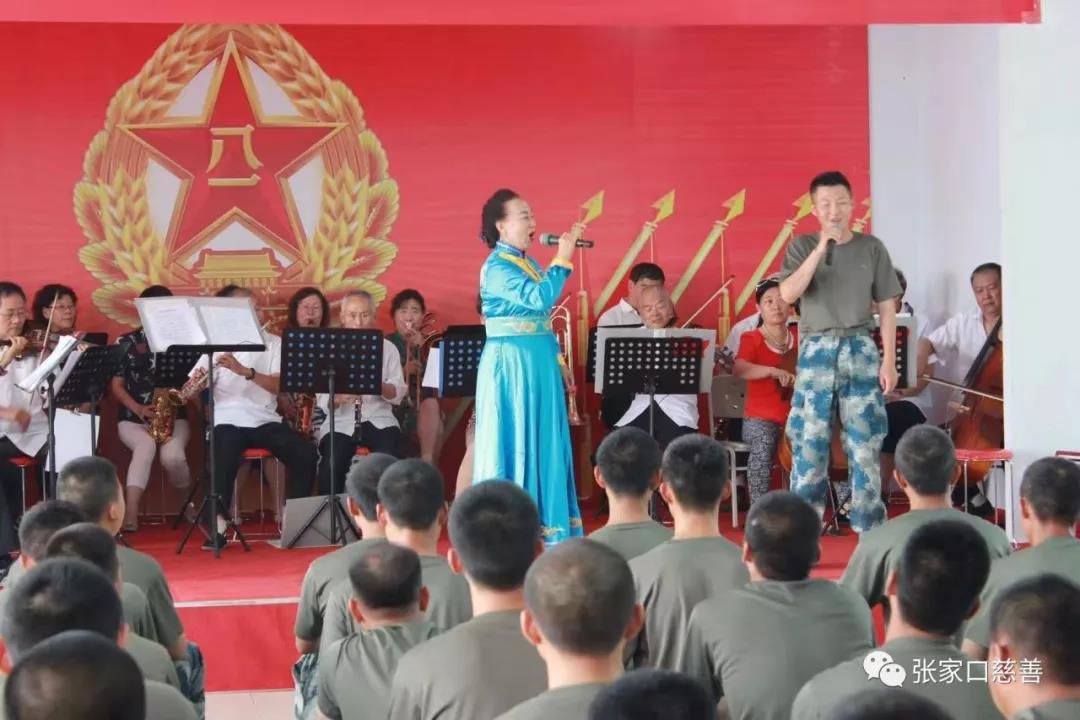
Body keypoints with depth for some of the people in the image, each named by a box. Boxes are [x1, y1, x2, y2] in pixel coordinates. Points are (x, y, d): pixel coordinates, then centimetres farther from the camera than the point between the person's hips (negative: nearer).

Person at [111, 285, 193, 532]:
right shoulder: (126, 343, 6)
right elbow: (116, 385, 4)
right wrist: (138, 408, -12)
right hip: (133, 419, -1)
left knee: (172, 455, -31)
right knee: (146, 445, -36)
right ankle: (130, 515, -43)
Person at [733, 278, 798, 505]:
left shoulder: (800, 337, 11)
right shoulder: (751, 339, 0)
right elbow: (740, 370, -21)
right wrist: (773, 370, -34)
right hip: (761, 418, -3)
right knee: (762, 449, -34)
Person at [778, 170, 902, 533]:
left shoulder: (871, 248, 5)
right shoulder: (802, 247, 3)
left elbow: (886, 308, 6)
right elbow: (788, 294, -13)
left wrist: (889, 360, -1)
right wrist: (821, 248, -17)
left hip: (860, 350, 0)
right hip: (816, 351, 0)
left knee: (865, 442, 0)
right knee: (808, 442, -1)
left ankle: (870, 530, 6)